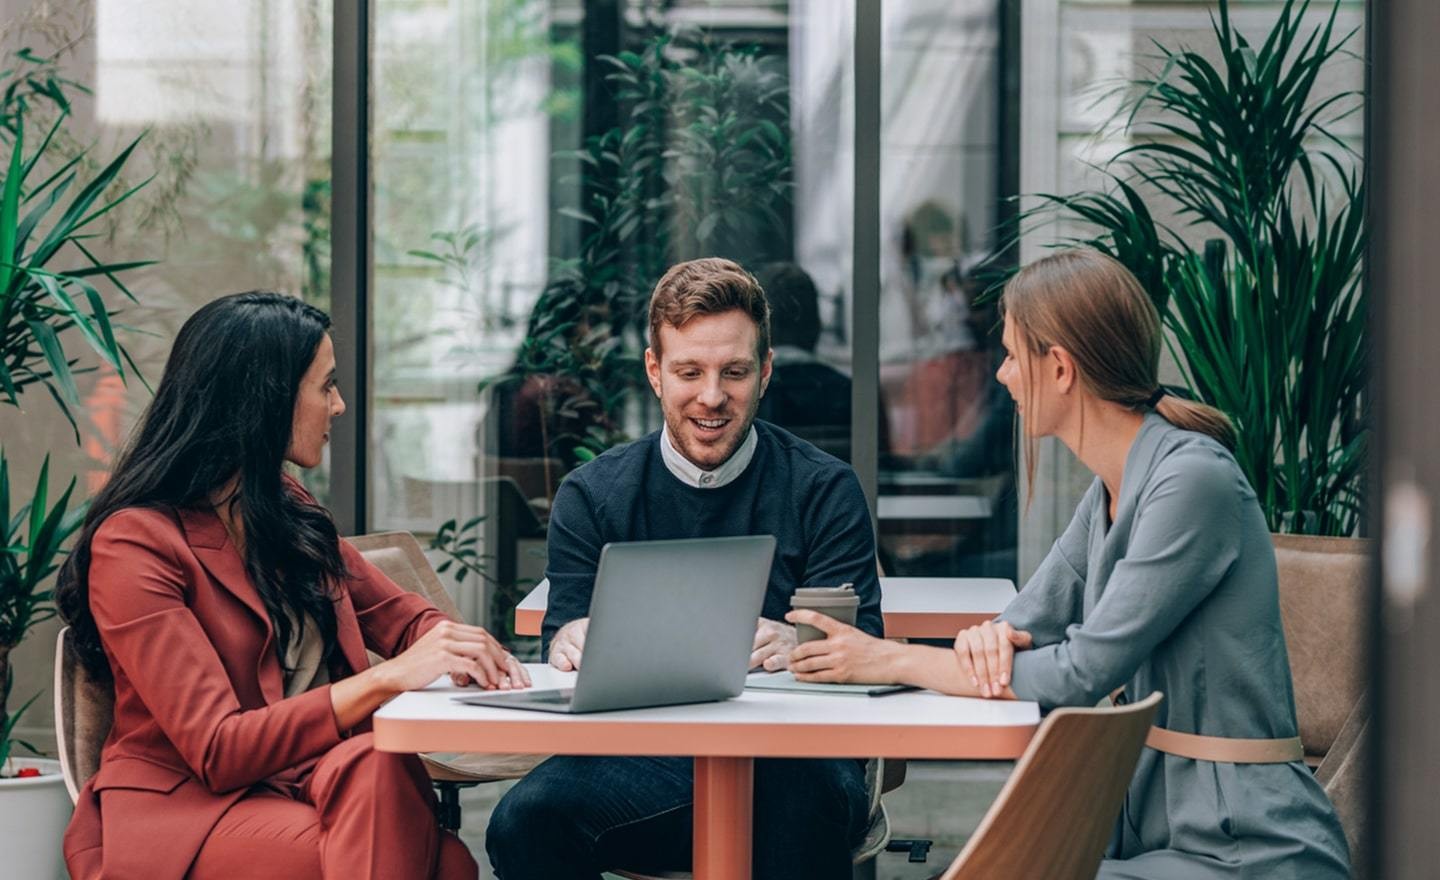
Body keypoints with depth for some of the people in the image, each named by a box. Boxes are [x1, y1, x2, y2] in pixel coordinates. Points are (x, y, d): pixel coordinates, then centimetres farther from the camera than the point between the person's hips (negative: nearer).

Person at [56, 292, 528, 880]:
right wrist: (389, 678, -24)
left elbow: (398, 616, 22)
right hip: (185, 806, -6)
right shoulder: (135, 545, -10)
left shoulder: (285, 508, 14)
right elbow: (217, 750, -16)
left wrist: (456, 646, -3)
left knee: (377, 765, -33)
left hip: (305, 784, 6)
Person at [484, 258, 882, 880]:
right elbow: (565, 634, 5)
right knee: (525, 817, -29)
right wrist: (571, 643, -21)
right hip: (635, 761, 2)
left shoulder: (825, 490, 7)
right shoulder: (593, 496, 12)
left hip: (786, 753, -1)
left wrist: (799, 645, -26)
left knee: (807, 799, -38)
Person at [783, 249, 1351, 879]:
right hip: (1161, 825, 8)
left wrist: (895, 660, -12)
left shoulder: (1193, 479, -18)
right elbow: (1025, 627, 14)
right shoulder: (1112, 489, 11)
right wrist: (990, 638, -12)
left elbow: (1085, 673, -19)